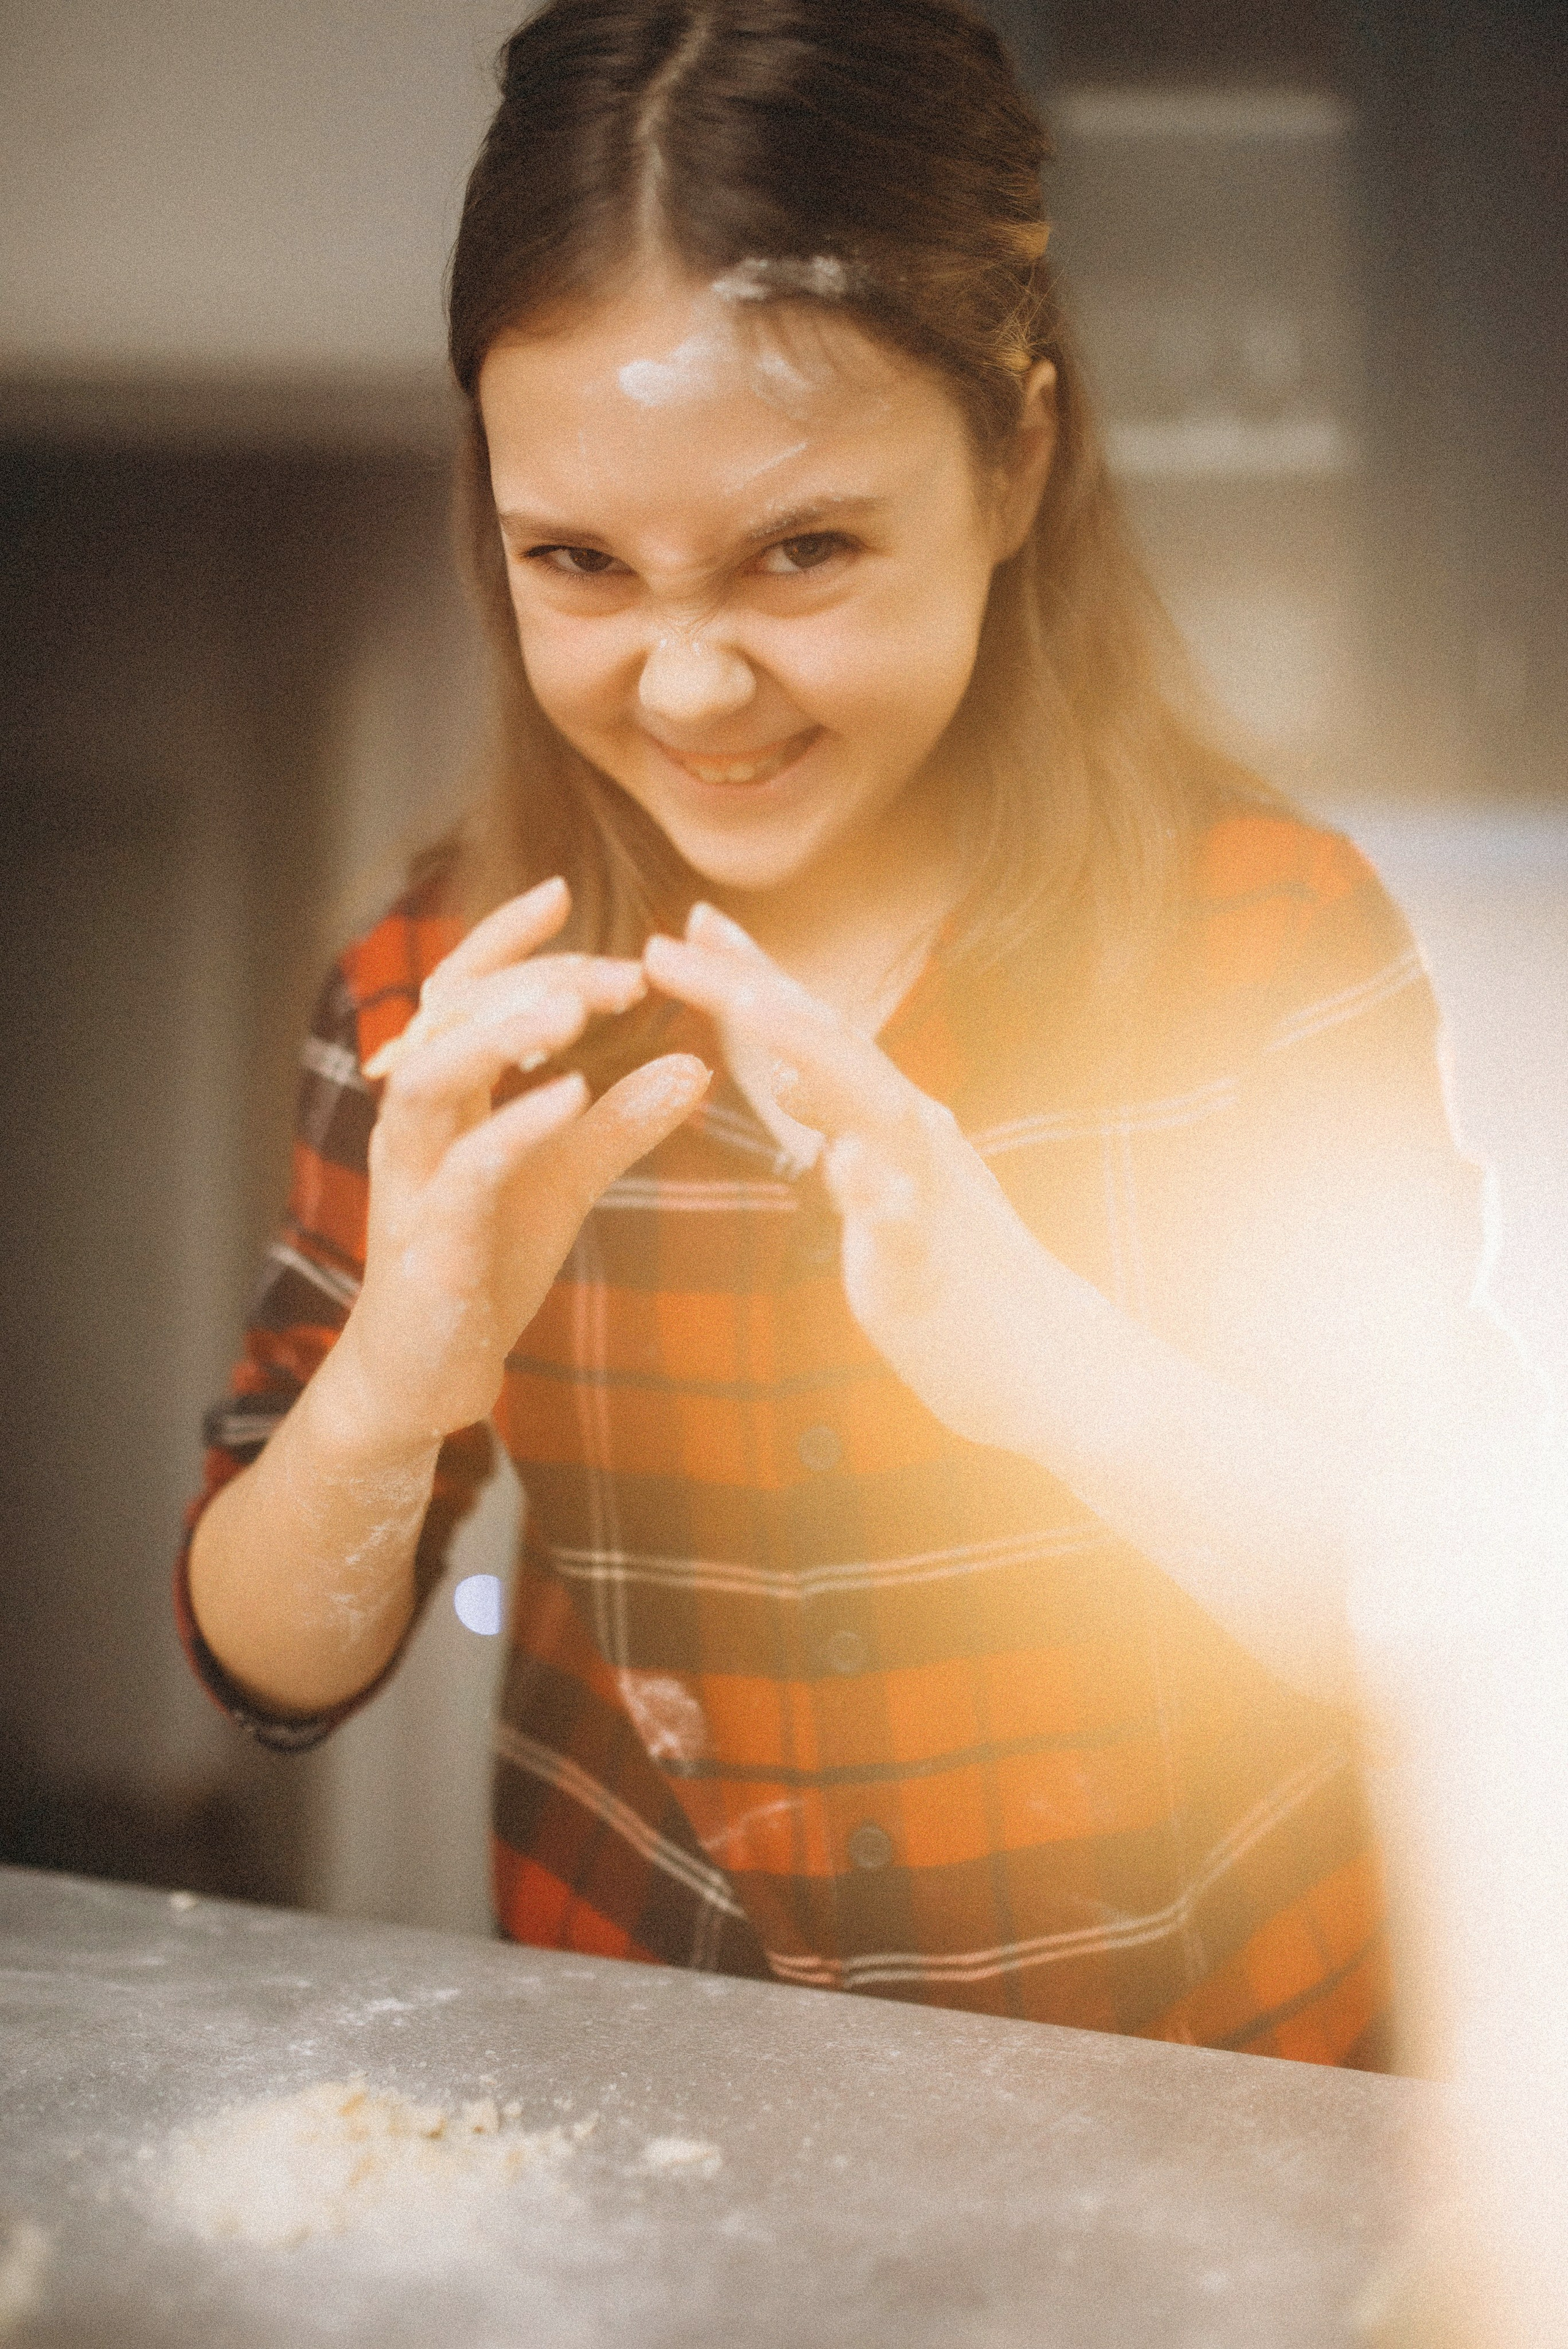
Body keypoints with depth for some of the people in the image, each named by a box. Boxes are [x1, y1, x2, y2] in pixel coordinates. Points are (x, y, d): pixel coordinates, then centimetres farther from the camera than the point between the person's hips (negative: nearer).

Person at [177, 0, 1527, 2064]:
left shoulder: (1270, 932, -10)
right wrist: (393, 1384, -23)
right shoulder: (440, 994, -4)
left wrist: (1036, 1352, -29)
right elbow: (272, 1668, -1)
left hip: (1206, 2072, -1)